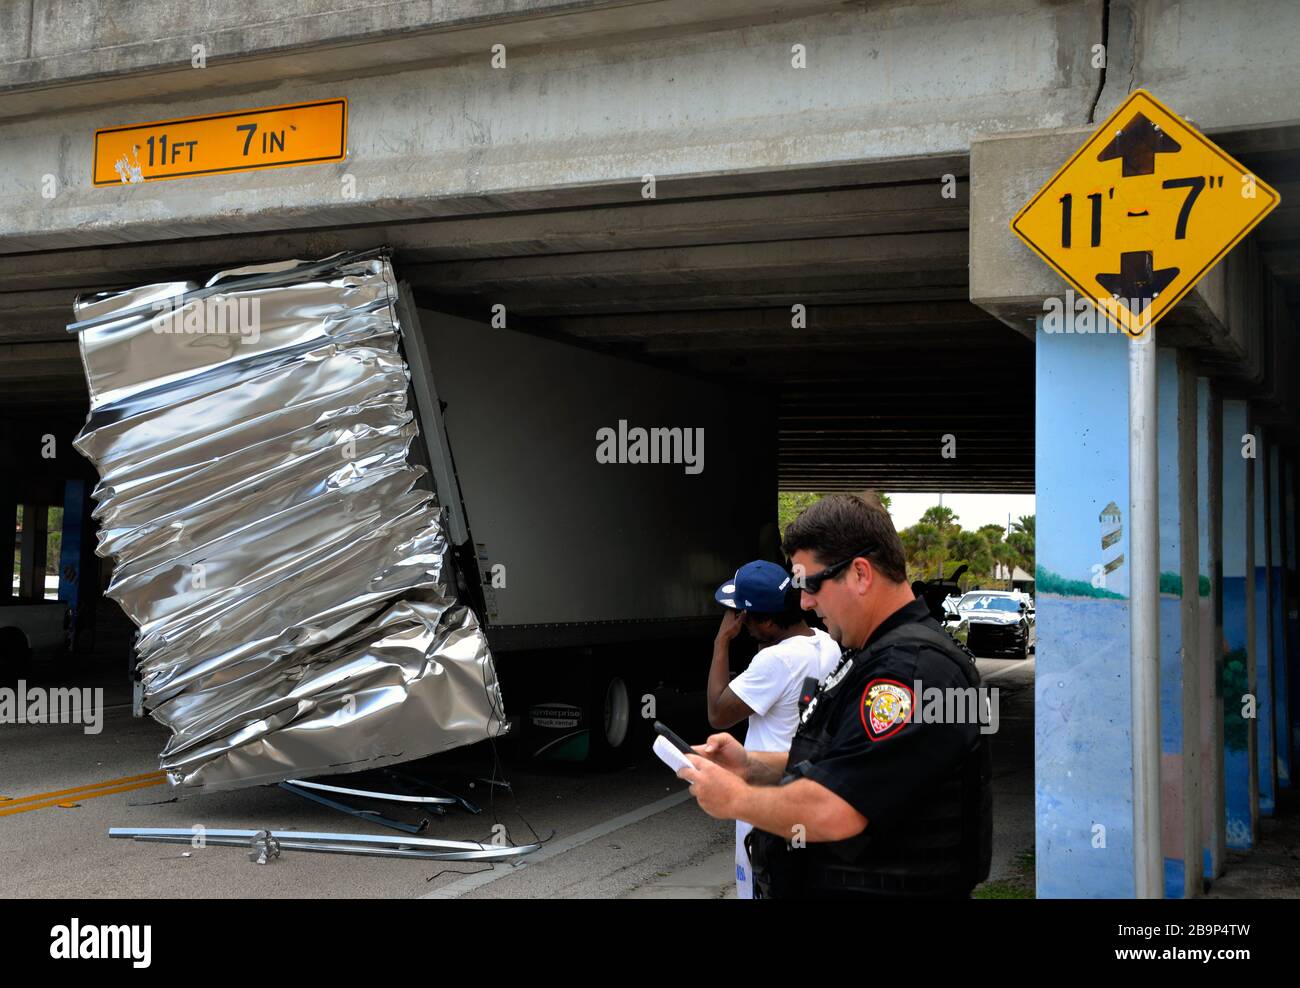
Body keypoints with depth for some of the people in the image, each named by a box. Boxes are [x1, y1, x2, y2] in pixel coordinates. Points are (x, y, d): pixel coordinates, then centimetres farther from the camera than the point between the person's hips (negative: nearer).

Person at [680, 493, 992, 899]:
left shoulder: (914, 667, -23)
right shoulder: (870, 657, 13)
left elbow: (831, 813, -29)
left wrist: (736, 799, -14)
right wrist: (752, 765, 2)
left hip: (880, 888, -9)